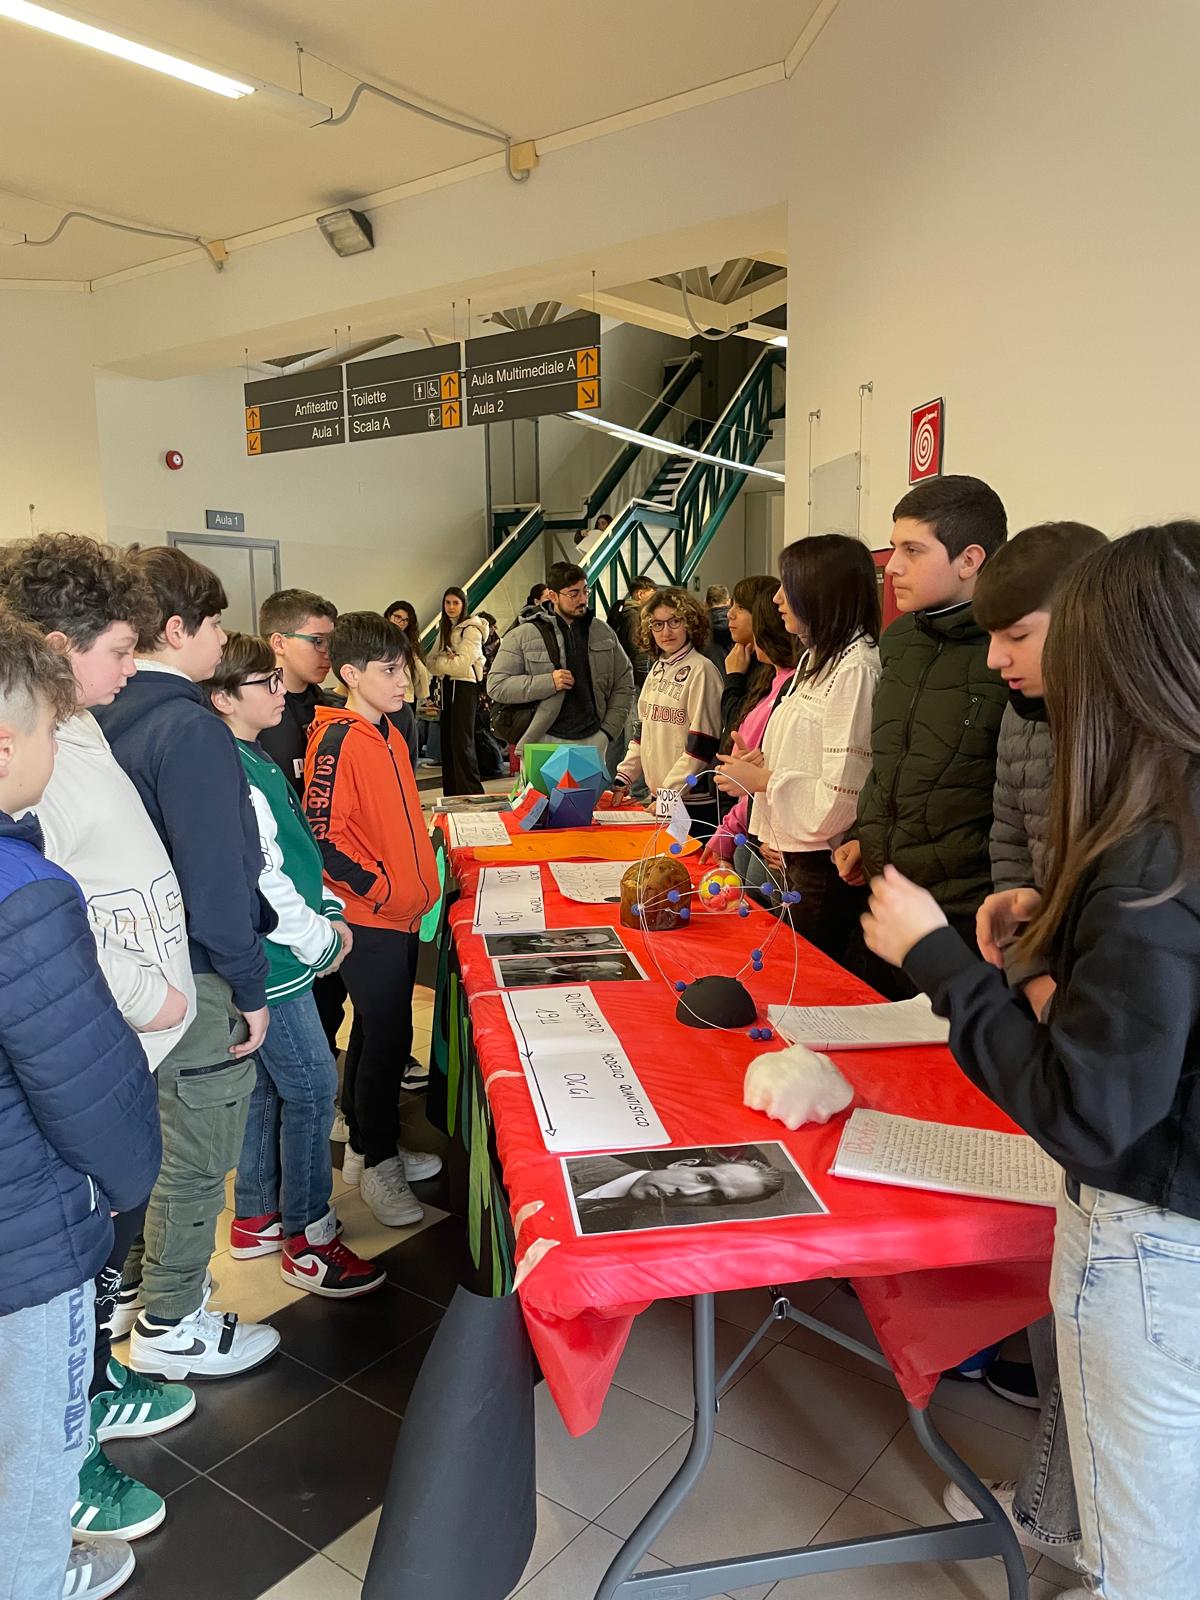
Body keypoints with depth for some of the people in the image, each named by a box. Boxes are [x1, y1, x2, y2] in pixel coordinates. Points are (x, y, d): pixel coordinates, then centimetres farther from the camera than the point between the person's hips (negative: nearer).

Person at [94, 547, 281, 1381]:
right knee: (195, 1160, 8)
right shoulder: (191, 729, -22)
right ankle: (171, 1327, 25)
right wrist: (251, 986, -14)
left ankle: (144, 1277, 44)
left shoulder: (107, 719, 4)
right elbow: (217, 876, -23)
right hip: (196, 976, -9)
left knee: (156, 1142, 25)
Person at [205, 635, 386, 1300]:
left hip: (273, 959, 10)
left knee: (268, 1087, 19)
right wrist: (319, 941, -14)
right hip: (273, 966, -10)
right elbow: (257, 881, -25)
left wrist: (329, 911, 7)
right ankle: (307, 1241, 14)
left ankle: (255, 1217, 34)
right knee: (313, 1090, 0)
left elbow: (296, 850, 17)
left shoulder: (257, 761, 10)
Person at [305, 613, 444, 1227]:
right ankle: (378, 1162, 15)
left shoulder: (388, 735, 12)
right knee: (388, 1037, -1)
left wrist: (421, 882, 13)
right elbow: (324, 836, -20)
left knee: (377, 1032, 17)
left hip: (399, 914, 9)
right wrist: (382, 890, -18)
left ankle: (366, 1145, 31)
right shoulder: (337, 740, -16)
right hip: (367, 920, -9)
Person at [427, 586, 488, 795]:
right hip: (447, 685, 8)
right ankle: (451, 793, 16)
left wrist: (440, 662, -3)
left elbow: (461, 664, -18)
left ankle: (472, 793, -9)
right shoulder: (444, 629, 16)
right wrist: (447, 660, -12)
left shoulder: (471, 629, -8)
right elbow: (431, 662, 7)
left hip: (465, 686, -8)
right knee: (447, 739, 9)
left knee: (461, 741, -12)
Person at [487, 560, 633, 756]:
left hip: (592, 741, 4)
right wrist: (548, 682, -17)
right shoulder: (522, 636, -3)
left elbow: (624, 682, 16)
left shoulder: (603, 631, 10)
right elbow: (496, 685, -6)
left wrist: (609, 729, 5)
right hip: (542, 742, -3)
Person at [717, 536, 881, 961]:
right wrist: (763, 764, 1)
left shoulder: (855, 667, -18)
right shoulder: (819, 658, 13)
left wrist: (762, 779, -11)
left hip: (826, 867, -9)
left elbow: (840, 794, -21)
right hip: (798, 858, 9)